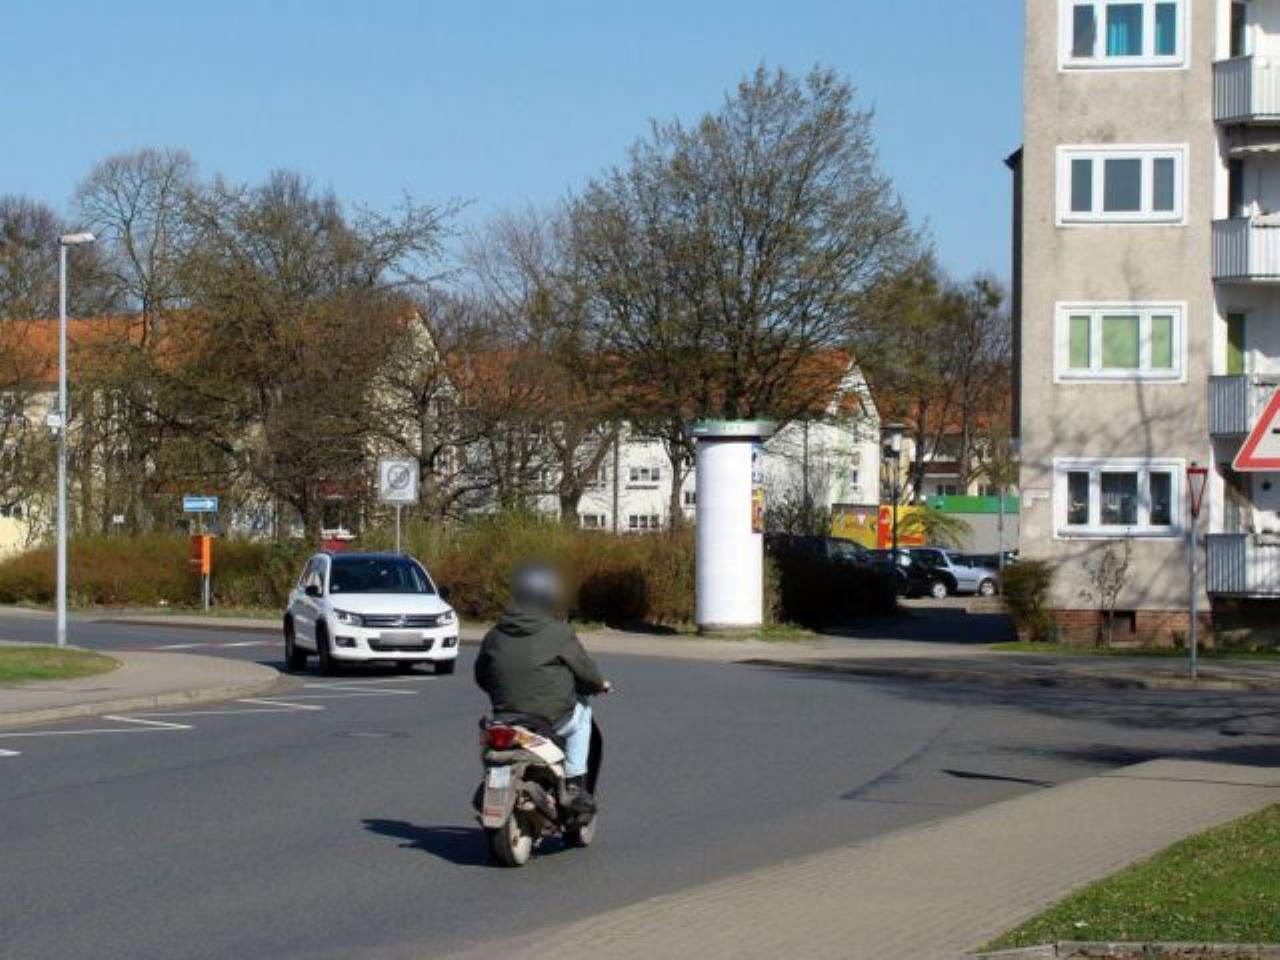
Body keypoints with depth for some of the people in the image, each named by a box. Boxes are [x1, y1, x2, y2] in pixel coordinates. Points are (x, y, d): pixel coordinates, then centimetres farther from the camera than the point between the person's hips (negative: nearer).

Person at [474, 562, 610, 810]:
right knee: (582, 711, 26)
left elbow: (481, 676, 11)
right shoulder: (558, 633, -10)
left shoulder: (496, 635, 3)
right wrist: (600, 683, 21)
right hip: (552, 719, -4)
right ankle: (574, 785, 17)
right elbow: (583, 667, 0)